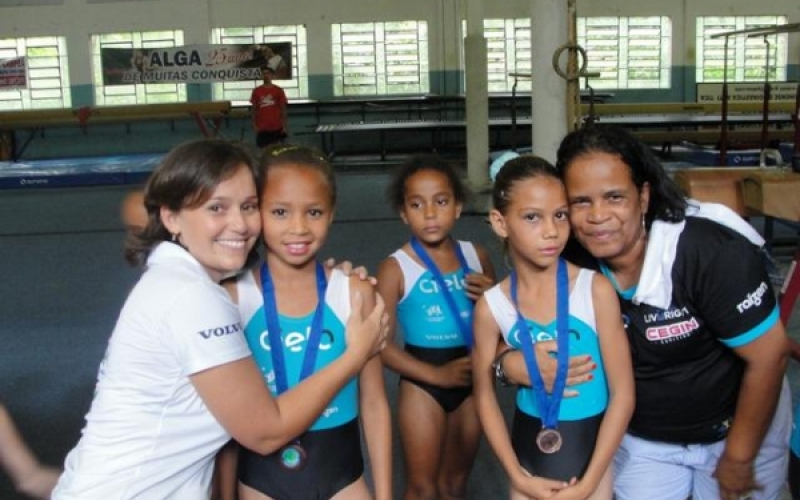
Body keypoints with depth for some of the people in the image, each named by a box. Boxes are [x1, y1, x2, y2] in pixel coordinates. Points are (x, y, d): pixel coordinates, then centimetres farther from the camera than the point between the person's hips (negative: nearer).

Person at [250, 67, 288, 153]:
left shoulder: (278, 90, 0)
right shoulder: (256, 91, 3)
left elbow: (283, 109, 0)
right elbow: (254, 109, 7)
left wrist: (285, 125, -5)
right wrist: (254, 125, 0)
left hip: (276, 127, -1)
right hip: (262, 128, 1)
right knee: (263, 150, 2)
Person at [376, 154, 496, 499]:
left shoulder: (476, 256, -1)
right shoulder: (396, 268, -13)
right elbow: (383, 344, -14)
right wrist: (437, 374, -19)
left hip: (470, 382, 4)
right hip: (422, 385, -4)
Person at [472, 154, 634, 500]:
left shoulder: (596, 290, -16)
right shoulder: (491, 306, -11)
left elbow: (623, 394, -12)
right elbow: (485, 396, 1)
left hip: (591, 449, -1)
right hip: (529, 451, 1)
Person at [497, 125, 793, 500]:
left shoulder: (709, 252, -30)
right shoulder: (570, 267, -19)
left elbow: (769, 354, -23)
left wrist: (738, 458, -14)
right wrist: (511, 362, -32)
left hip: (741, 430, -2)